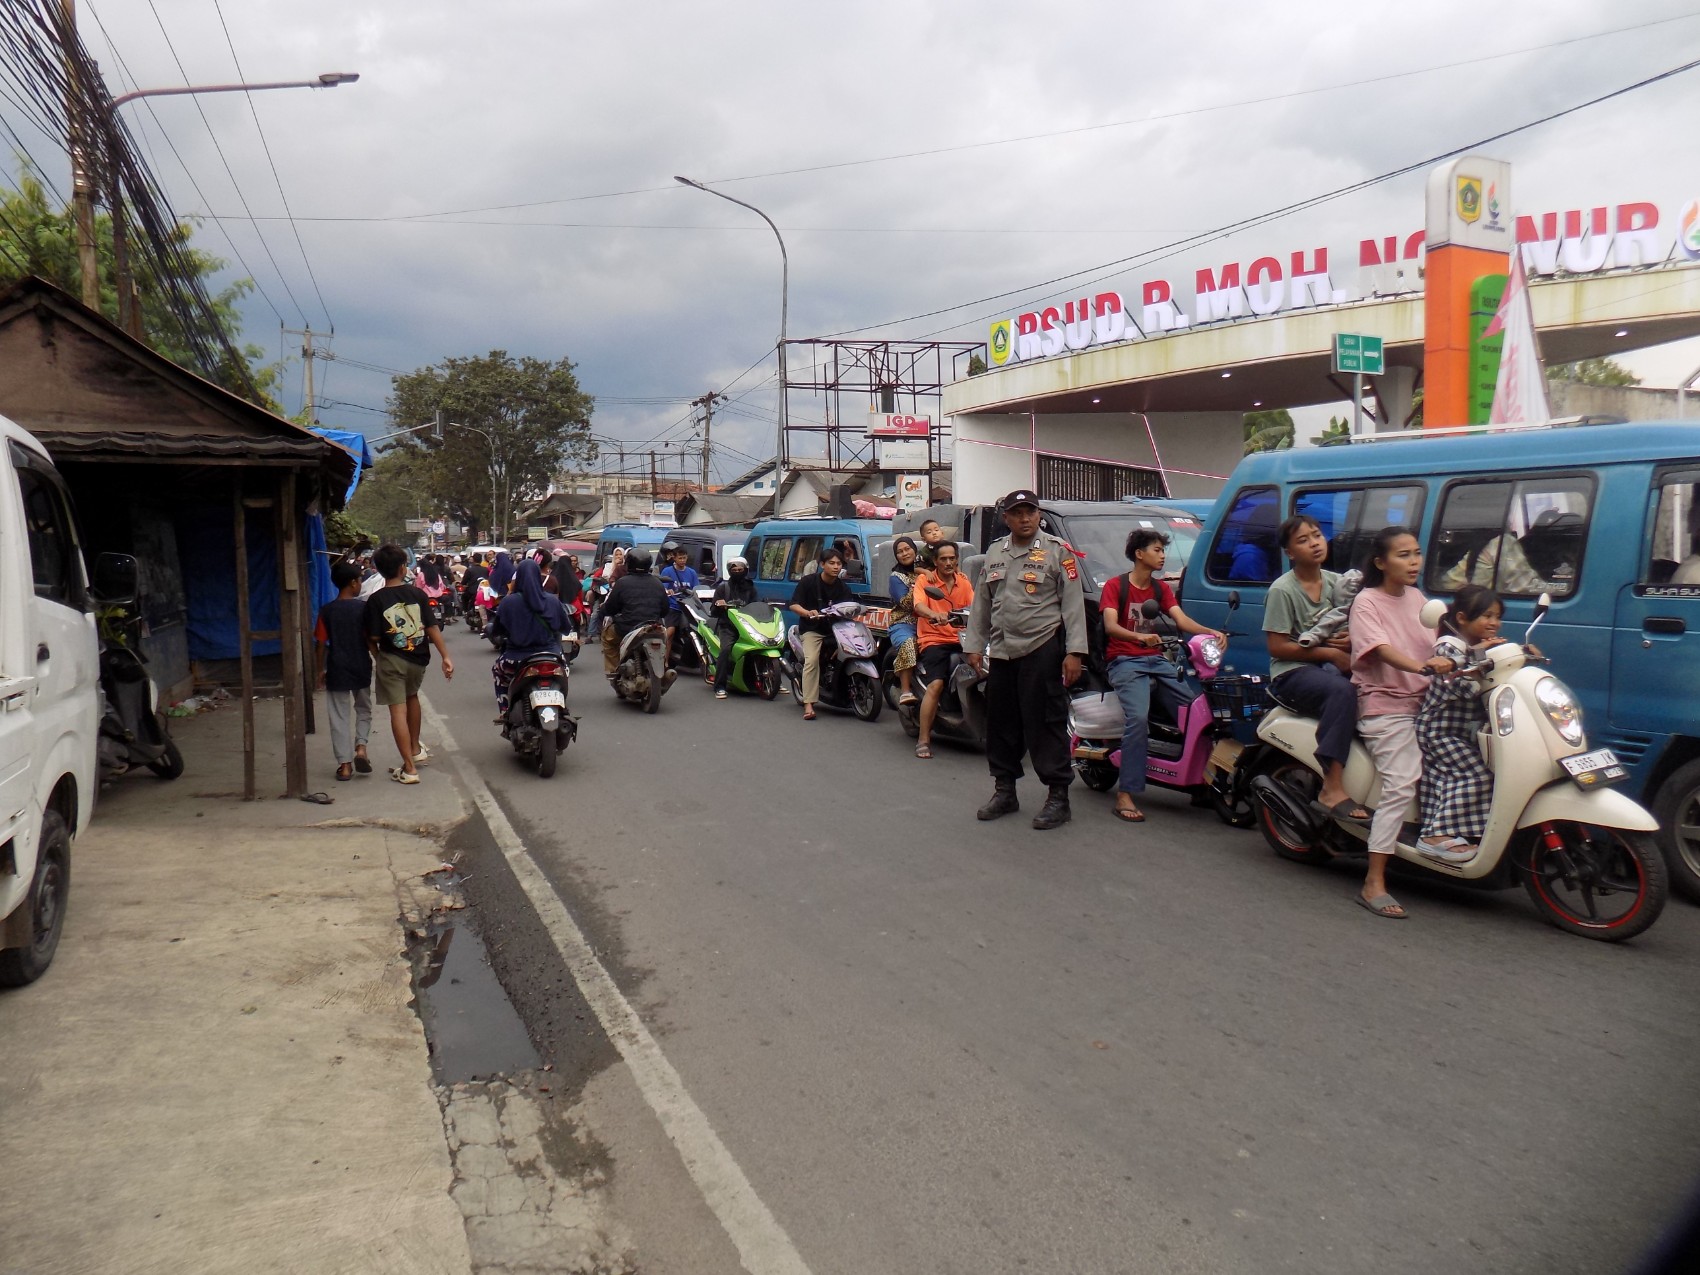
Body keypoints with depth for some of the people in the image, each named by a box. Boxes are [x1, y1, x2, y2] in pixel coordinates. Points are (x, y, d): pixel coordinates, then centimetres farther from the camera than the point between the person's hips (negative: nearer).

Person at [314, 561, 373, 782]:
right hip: (361, 668, 0)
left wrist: (321, 670, 9)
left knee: (340, 716, 6)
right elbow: (370, 640, -6)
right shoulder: (363, 608, -6)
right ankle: (361, 747, -1)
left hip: (336, 670, 0)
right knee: (363, 710, 19)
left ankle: (345, 764, 6)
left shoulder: (326, 611, -3)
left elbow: (322, 644, -1)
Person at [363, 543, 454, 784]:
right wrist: (446, 657, -3)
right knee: (412, 696, 29)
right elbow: (432, 628, -5)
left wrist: (376, 656, 9)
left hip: (392, 660, -3)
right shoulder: (418, 594, -3)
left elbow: (373, 637, -10)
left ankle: (409, 768, -4)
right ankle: (416, 749, 40)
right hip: (419, 658, 3)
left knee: (398, 710, -1)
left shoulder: (376, 600, -9)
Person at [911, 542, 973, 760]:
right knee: (936, 684, -24)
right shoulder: (924, 580, 3)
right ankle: (923, 739, -19)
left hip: (960, 639, 5)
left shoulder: (964, 583, 17)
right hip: (933, 640, -4)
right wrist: (934, 614, -37)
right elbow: (918, 605, -15)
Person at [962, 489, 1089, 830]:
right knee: (1001, 725, 11)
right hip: (1002, 651, 6)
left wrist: (1074, 651, -12)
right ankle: (1005, 791, 23)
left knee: (1046, 725, -7)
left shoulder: (1057, 551, -1)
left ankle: (1058, 798, -1)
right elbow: (981, 604, 20)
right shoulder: (995, 553, 16)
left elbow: (1073, 604, -5)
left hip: (1042, 649, -6)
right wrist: (974, 645, 14)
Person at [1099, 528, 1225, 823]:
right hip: (1125, 662, -5)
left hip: (1157, 659, 6)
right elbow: (1110, 626, -13)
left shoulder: (1161, 588, 19)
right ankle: (1125, 795, -29)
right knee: (1138, 718, -29)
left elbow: (1181, 619, 3)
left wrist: (1210, 632, -17)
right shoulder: (1115, 586, 3)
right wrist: (1139, 636, -33)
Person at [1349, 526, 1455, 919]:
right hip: (1385, 707, -8)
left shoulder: (1416, 598, 15)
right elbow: (1382, 650, -21)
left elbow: (1434, 647, 17)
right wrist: (1421, 666, -39)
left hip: (1424, 702, 8)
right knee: (1401, 786, -19)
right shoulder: (1367, 602, -6)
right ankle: (1374, 884, -20)